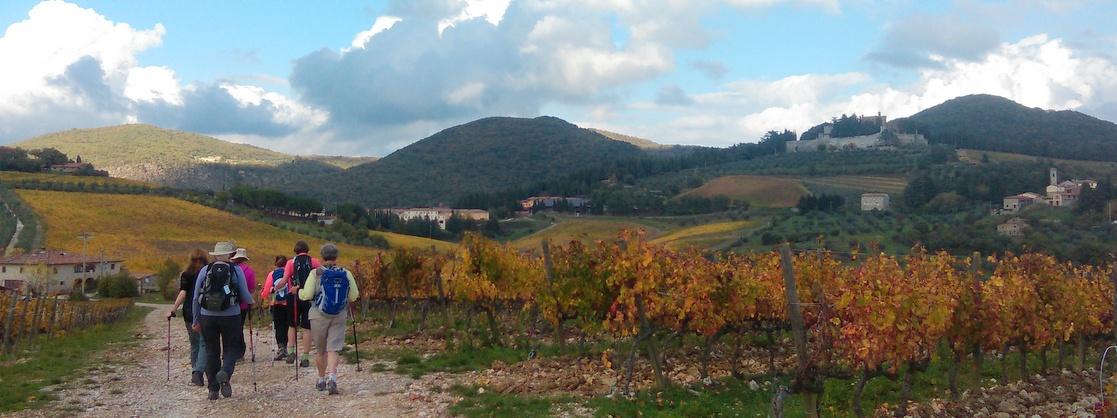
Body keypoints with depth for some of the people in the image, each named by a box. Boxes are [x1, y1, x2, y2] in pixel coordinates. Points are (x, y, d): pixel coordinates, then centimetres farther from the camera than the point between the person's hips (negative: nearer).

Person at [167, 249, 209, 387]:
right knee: (204, 344, -1)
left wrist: (173, 310, -5)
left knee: (194, 344, 13)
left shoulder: (186, 275, 1)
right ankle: (198, 373, -20)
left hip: (189, 313, 1)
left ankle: (196, 375, 18)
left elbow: (182, 294, -9)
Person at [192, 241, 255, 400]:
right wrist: (252, 302, 23)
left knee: (211, 351, 12)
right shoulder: (236, 271, -1)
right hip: (230, 316, -2)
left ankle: (213, 389, 12)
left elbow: (196, 298, 6)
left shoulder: (205, 271, 4)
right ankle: (225, 372, -17)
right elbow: (245, 295, 0)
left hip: (207, 316, 2)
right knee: (232, 347, 12)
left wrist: (196, 320, 14)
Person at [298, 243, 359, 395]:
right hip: (339, 316, 1)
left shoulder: (316, 273, -9)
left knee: (321, 350, 14)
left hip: (319, 316, -1)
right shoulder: (346, 274, -2)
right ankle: (332, 378, -20)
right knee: (333, 349, 0)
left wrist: (299, 291, 9)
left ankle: (321, 380, 27)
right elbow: (354, 296, -1)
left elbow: (306, 295, -12)